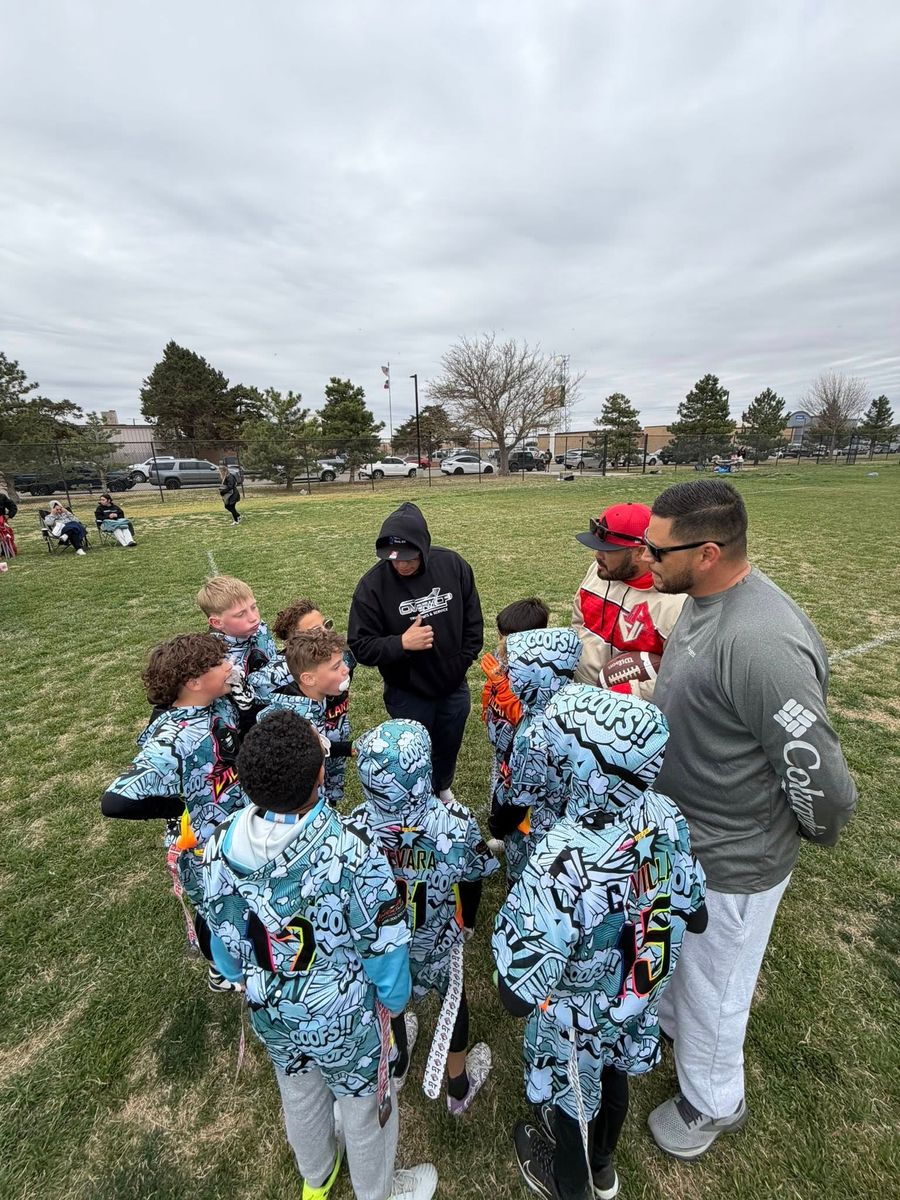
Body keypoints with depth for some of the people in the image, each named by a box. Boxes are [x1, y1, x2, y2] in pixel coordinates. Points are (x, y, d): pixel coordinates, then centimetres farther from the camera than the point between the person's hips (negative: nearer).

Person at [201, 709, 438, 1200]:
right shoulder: (351, 848, -37)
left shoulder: (221, 845, -24)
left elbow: (224, 939, -6)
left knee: (298, 1095, 34)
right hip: (343, 1017, -4)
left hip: (269, 1012, 4)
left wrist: (250, 983, 15)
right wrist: (393, 999, 0)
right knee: (364, 1105, 27)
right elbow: (383, 944, -23)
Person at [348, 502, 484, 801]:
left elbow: (473, 619, 1)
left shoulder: (453, 565, -13)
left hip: (454, 688, 3)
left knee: (448, 749, 26)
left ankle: (442, 790, 56)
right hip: (408, 694, -3)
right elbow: (361, 647, -16)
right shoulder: (372, 584, -21)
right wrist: (401, 643, -31)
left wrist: (463, 662, -3)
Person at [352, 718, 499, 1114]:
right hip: (440, 941, -1)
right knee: (453, 998, 30)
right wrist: (467, 922, 7)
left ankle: (397, 1062, 64)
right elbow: (473, 880, -15)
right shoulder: (457, 821, -35)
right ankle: (460, 1088, 56)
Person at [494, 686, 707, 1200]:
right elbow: (696, 916, -6)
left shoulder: (563, 861, -44)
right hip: (638, 999, 5)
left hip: (576, 1018, -5)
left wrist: (509, 924, -19)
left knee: (570, 1100, 28)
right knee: (613, 1075, 34)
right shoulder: (667, 816, -24)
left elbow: (520, 994, -35)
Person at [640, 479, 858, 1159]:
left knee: (711, 989, 20)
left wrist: (817, 831, -9)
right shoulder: (700, 601, -5)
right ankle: (669, 1025, 64)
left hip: (730, 861, -8)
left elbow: (821, 780, -28)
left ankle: (712, 1105, 51)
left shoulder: (761, 643, -36)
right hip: (680, 833, 8)